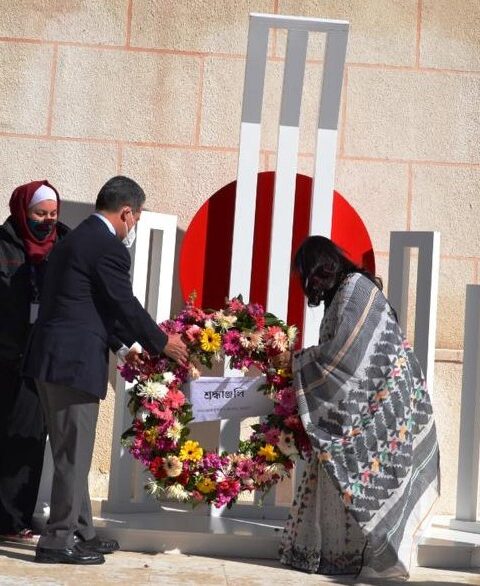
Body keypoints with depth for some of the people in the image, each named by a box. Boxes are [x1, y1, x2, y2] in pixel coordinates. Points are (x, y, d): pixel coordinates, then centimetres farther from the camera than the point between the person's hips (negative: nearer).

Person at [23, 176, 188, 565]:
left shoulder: (78, 238, 18)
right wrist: (162, 343, 4)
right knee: (74, 453, -2)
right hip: (74, 362, -10)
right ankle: (58, 540, 4)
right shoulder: (108, 247, -13)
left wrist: (133, 342, 22)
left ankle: (80, 532, 25)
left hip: (53, 358, 10)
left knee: (73, 452, 16)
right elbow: (125, 305, -10)